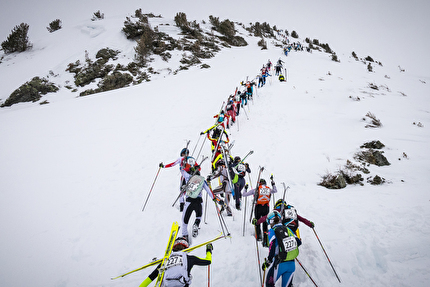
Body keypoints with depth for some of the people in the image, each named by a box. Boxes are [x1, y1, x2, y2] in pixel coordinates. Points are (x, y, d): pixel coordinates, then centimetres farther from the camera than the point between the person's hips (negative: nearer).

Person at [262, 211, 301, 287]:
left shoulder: (272, 231, -7)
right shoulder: (287, 229, 6)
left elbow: (273, 244, -23)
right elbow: (299, 242, 9)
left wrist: (268, 260, -18)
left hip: (280, 264, -4)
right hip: (292, 264, 4)